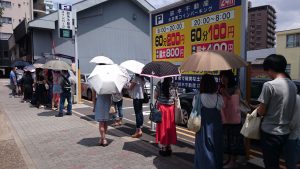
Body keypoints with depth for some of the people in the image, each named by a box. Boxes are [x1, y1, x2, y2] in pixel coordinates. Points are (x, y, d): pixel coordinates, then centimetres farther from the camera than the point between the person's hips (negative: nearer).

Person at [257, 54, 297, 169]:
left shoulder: (269, 85, -19)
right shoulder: (293, 85, 4)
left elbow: (261, 112, -14)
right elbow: (285, 107, 12)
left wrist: (258, 109, 7)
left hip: (270, 132, -7)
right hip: (285, 132, 7)